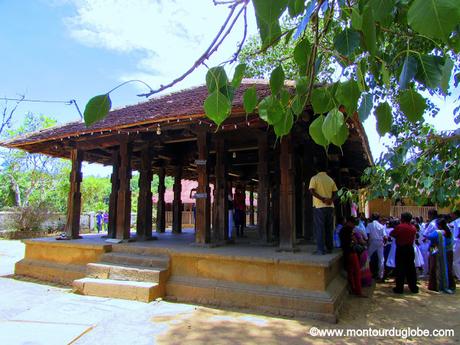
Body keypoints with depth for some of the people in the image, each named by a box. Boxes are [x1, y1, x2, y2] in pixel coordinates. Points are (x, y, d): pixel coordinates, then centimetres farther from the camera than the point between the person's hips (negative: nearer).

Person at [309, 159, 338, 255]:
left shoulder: (315, 178, -2)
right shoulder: (331, 180, 13)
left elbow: (312, 191, -13)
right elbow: (334, 193, 7)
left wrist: (322, 199, -14)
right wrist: (331, 200, -9)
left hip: (319, 206, -5)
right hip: (330, 206, 5)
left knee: (319, 228, -2)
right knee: (329, 228, 11)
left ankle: (320, 249, -4)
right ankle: (329, 248, 16)